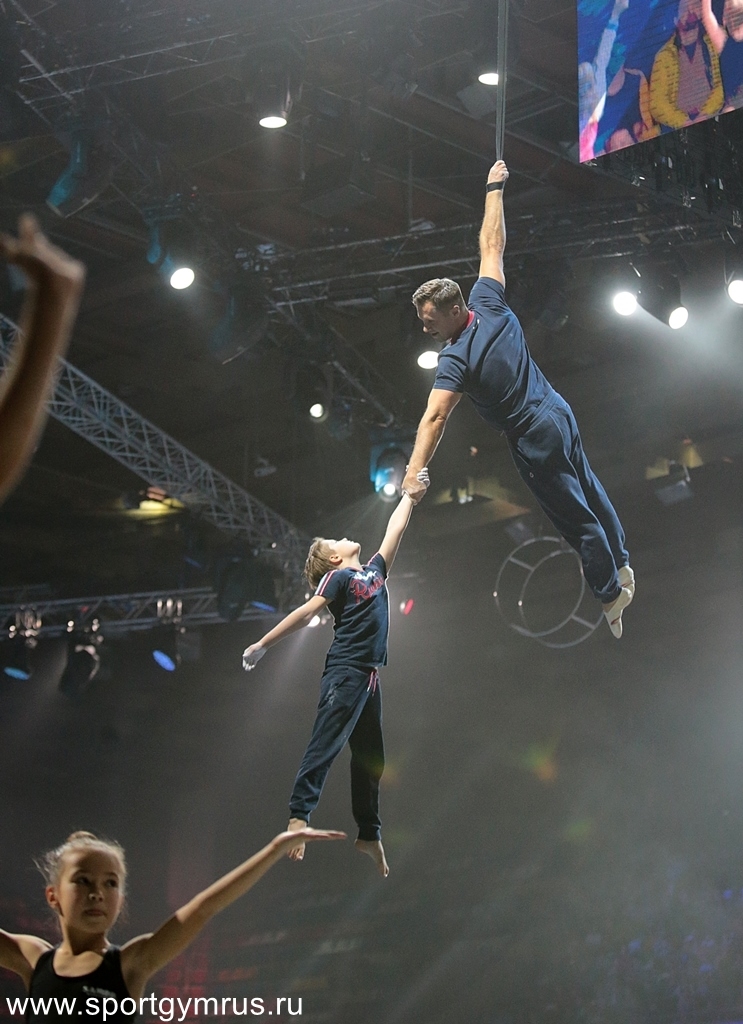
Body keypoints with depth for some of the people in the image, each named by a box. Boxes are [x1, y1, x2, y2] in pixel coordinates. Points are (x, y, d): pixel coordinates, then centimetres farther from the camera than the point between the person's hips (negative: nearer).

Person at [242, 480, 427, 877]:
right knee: (325, 744, -16)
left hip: (369, 676, 8)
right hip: (345, 673, -8)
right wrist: (263, 644, -13)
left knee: (370, 757, 9)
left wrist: (410, 494, 37)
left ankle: (369, 834, 14)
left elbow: (395, 530, 30)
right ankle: (298, 815, -23)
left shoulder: (374, 571, 21)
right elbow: (307, 612, -8)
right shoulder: (337, 577, -1)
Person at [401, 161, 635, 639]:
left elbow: (434, 418, -31)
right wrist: (495, 188, 10)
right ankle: (621, 563, 41)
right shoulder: (489, 304, -7)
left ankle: (612, 592, 20)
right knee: (589, 492, 24)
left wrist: (414, 472, -37)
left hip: (533, 438, -7)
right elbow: (492, 244, 2)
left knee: (574, 516, 7)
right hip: (560, 413, 7)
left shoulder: (455, 358, -23)